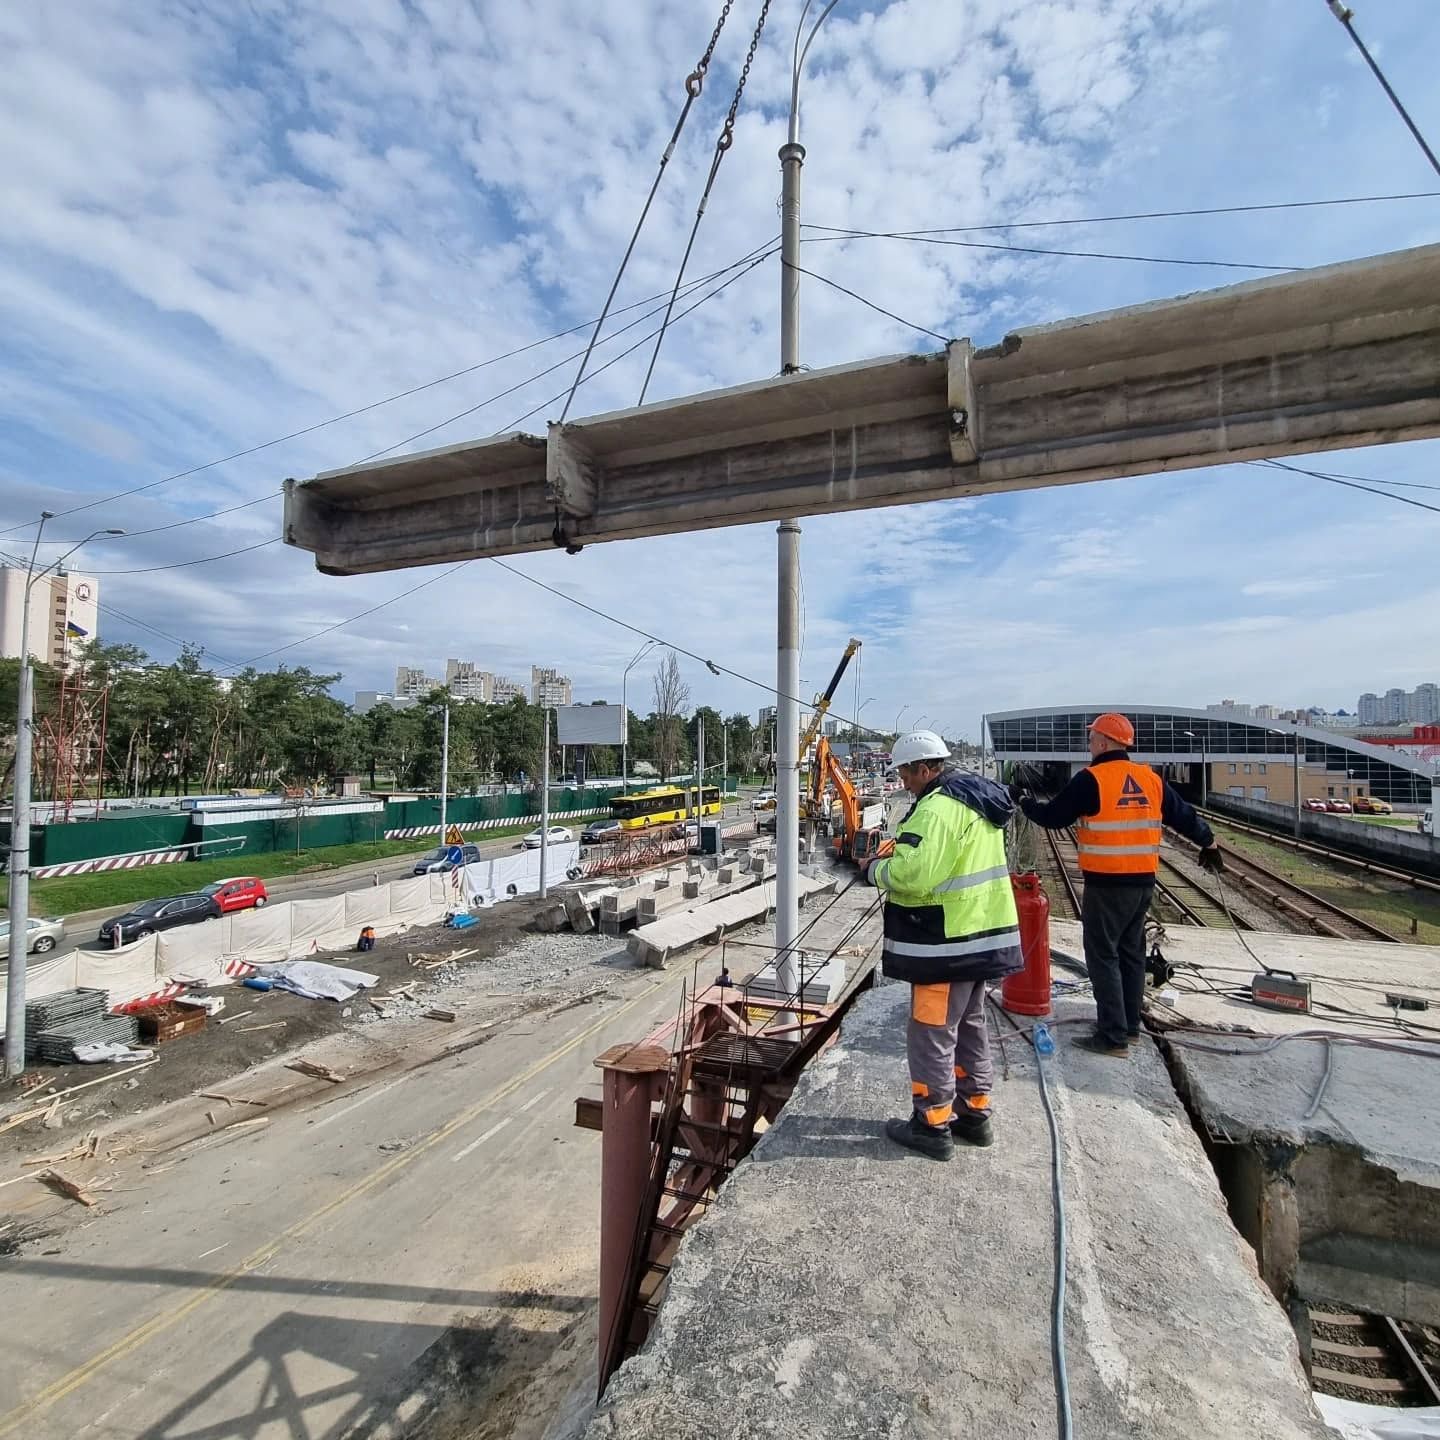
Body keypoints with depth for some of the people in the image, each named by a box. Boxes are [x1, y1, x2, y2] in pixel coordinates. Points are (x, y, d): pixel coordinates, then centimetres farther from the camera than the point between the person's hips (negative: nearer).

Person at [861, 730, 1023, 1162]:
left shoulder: (937, 807, -22)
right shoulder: (978, 799, 11)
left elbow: (912, 875, -30)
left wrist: (876, 869, -10)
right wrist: (899, 854, 9)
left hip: (947, 942, -10)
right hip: (983, 933, 10)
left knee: (931, 1033, 3)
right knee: (969, 1026, 21)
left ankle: (932, 1125, 16)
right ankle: (974, 1113, 34)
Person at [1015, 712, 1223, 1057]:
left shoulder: (1091, 779, -14)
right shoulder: (1150, 778, 6)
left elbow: (1053, 817, -9)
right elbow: (1183, 815, 16)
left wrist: (1023, 800, 8)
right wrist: (1208, 844, 34)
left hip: (1107, 885, -7)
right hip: (1143, 882, 7)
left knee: (1103, 957, 0)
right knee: (1131, 952, 17)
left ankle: (1114, 1036, 3)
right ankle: (1129, 1025, 28)